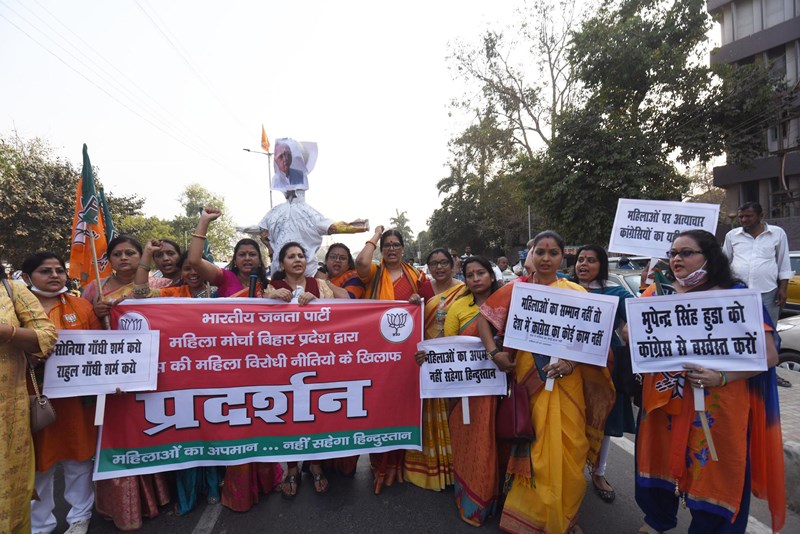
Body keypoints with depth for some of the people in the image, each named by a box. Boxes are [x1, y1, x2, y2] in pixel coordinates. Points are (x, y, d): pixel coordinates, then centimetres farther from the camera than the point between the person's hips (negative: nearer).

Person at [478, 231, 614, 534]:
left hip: (565, 378, 0)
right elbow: (484, 317, 3)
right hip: (528, 377, 0)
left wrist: (572, 361, -19)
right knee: (532, 446, 8)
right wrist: (494, 351, -9)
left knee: (565, 447, 7)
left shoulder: (576, 293, 1)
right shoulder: (517, 289, 2)